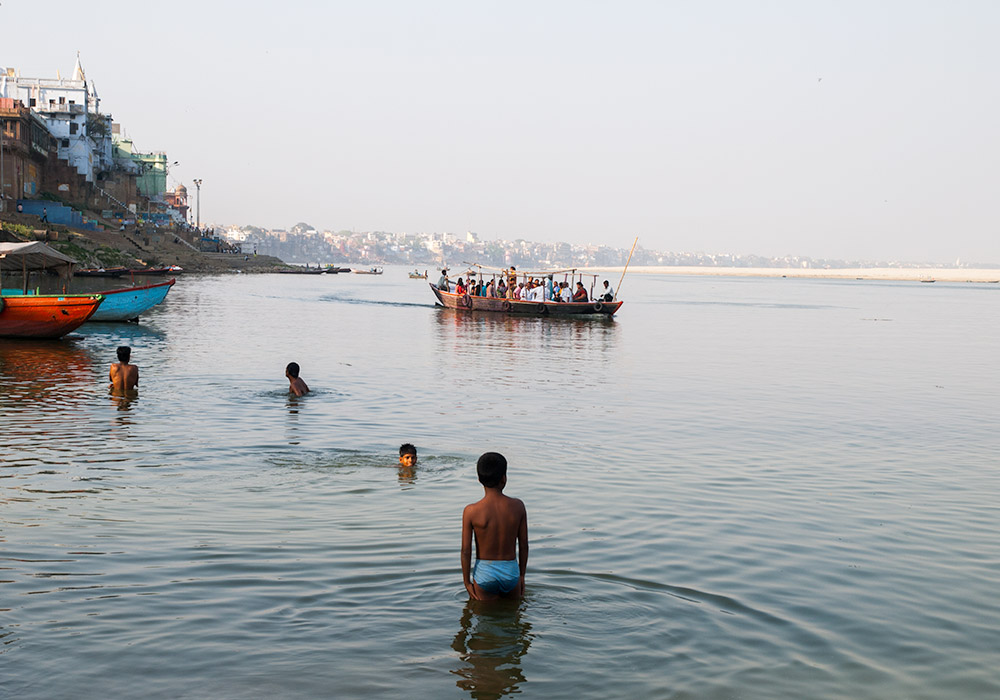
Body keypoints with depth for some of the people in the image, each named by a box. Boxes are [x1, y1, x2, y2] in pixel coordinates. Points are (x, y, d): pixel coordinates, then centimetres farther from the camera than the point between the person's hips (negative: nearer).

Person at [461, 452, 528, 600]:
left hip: (484, 573, -1)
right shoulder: (517, 506, -9)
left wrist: (467, 582, 2)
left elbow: (466, 551, -10)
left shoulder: (471, 511, -14)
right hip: (510, 571, 2)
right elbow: (524, 545, -1)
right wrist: (522, 575, 12)